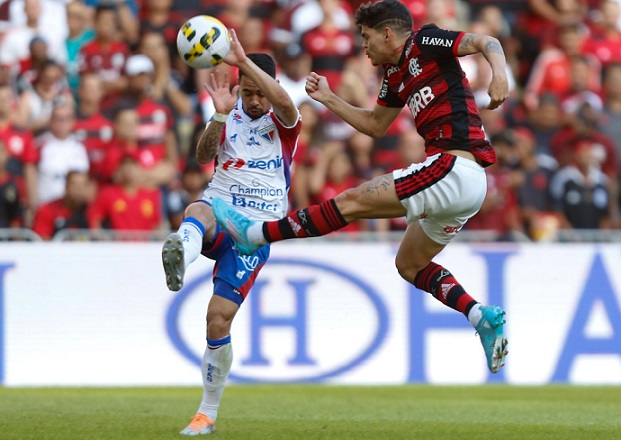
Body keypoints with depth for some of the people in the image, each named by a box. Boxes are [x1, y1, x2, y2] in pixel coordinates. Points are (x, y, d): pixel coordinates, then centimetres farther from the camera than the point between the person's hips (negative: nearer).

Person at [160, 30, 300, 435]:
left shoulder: (283, 121, 3)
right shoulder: (231, 116, 13)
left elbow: (284, 101, -22)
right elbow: (204, 156, -2)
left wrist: (243, 60, -30)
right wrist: (220, 115, -17)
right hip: (219, 210, 2)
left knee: (219, 319, -10)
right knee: (197, 212, -38)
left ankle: (208, 413, 6)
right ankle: (179, 255, -77)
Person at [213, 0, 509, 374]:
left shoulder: (425, 44, -3)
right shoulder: (395, 75, 23)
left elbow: (486, 42, -10)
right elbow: (376, 125, 33)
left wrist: (499, 73, -30)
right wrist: (328, 99, 27)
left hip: (454, 168, -11)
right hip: (469, 186, 11)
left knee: (352, 202, -6)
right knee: (410, 264, 20)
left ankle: (254, 234, -2)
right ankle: (482, 317, 6)